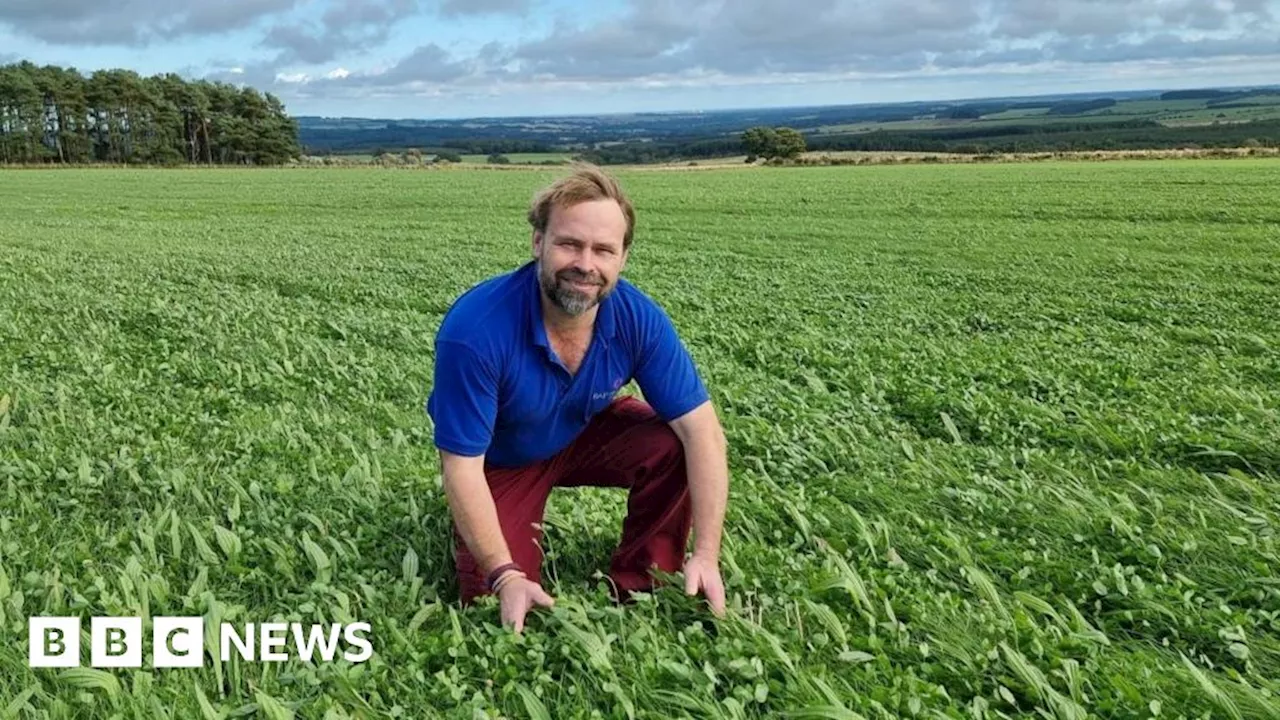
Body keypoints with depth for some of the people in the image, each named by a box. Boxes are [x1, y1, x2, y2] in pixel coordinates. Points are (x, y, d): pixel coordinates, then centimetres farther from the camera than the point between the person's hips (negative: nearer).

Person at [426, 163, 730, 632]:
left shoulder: (638, 318, -25)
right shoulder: (475, 329, -36)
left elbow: (700, 428, -23)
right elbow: (462, 466, -29)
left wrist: (706, 556, -29)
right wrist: (506, 576, -32)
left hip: (586, 435, 3)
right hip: (498, 461, -2)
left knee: (674, 447, -23)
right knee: (496, 602, -12)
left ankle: (638, 589, -3)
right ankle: (468, 531, 21)